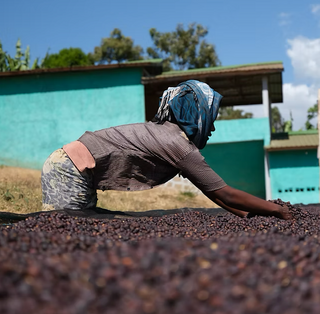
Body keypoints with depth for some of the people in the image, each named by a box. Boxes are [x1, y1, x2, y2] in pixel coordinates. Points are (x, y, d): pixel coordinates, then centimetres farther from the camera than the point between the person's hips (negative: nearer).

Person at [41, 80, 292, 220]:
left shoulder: (166, 133, 12)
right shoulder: (177, 144, -17)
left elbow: (214, 193, 14)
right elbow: (224, 194, -14)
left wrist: (253, 215, 12)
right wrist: (276, 210, -6)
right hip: (69, 173, -9)